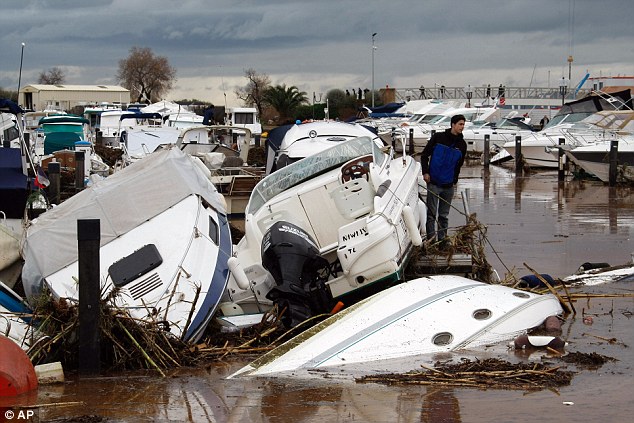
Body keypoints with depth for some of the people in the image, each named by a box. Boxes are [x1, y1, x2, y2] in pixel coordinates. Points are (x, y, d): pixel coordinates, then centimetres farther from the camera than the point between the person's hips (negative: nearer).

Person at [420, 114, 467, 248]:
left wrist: (455, 180, 13)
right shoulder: (438, 137, -3)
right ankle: (430, 240, -1)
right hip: (434, 183, -3)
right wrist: (425, 172, -7)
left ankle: (442, 240, 16)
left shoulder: (462, 144, 7)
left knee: (444, 215, 10)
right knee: (431, 214, -3)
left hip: (449, 186, 3)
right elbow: (424, 155, 2)